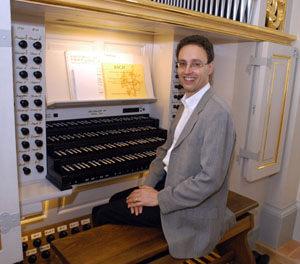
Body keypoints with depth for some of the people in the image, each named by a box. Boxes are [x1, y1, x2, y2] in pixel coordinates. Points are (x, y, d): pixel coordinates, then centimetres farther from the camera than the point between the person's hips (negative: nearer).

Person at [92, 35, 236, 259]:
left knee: (102, 215, -4)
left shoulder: (217, 114, -25)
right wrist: (148, 186, -2)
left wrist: (159, 198, -20)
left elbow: (211, 179, -27)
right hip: (169, 182, 9)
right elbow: (166, 149, 11)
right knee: (116, 201, 18)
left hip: (190, 208, -9)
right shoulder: (187, 104, 7)